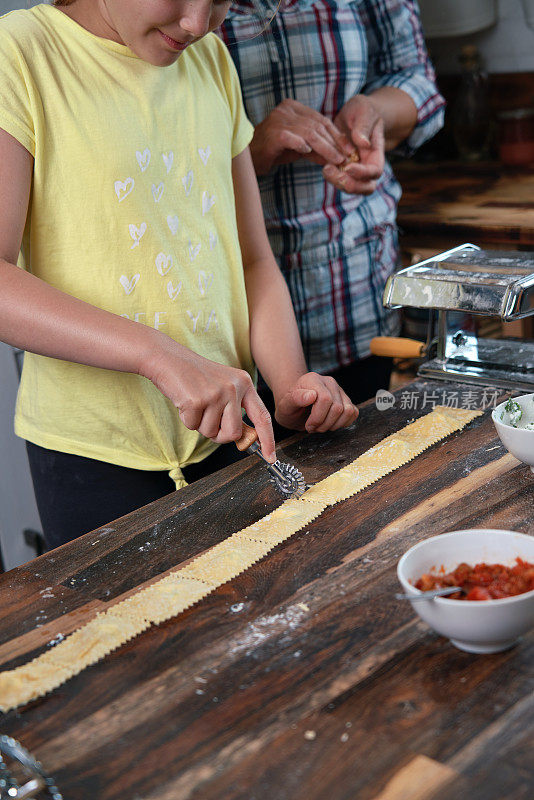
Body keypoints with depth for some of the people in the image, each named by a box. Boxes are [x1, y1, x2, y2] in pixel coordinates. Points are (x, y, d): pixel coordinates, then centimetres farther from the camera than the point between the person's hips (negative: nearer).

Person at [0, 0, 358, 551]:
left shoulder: (211, 60, 9)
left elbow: (253, 261, 10)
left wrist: (290, 386, -5)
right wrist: (160, 355, -30)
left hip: (225, 431, 6)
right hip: (98, 456, -5)